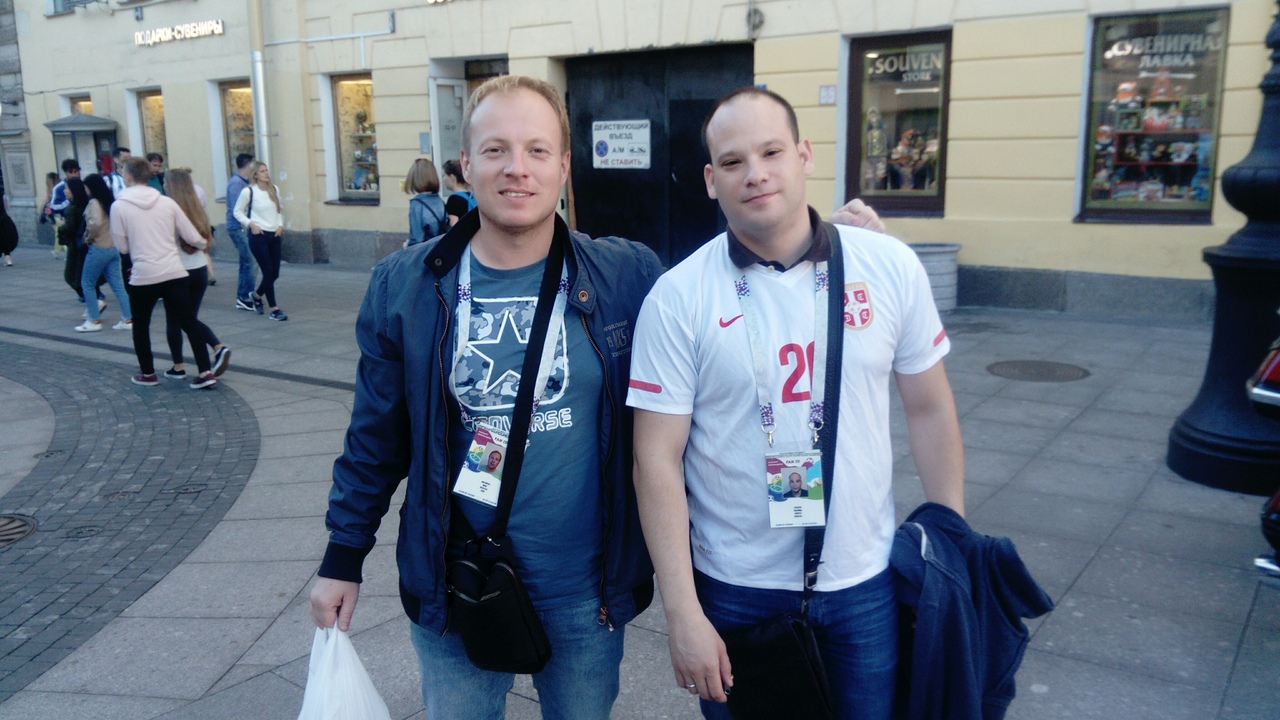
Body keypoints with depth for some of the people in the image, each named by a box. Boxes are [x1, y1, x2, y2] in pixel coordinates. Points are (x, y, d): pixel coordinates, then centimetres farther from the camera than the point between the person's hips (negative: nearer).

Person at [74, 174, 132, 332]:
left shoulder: (94, 202, -12)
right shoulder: (110, 200, 11)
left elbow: (96, 222, -27)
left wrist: (88, 237, -12)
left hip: (98, 248, -7)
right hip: (113, 247, 8)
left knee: (87, 284, 5)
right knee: (118, 285, 7)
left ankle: (94, 320, 6)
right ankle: (127, 319, 5)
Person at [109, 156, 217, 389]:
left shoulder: (119, 206, -3)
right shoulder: (167, 202, 4)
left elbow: (122, 247, 1)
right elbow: (192, 237, 6)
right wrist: (204, 244, 28)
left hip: (144, 276, -2)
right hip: (174, 273, 2)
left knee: (140, 325, 18)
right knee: (189, 322, 8)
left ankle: (148, 374, 27)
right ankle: (205, 372, 1)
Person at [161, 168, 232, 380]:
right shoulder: (198, 209, 6)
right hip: (200, 269, 5)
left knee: (174, 320, 9)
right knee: (191, 318, 14)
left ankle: (178, 367, 13)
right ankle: (219, 348, -7)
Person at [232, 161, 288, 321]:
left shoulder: (274, 189, 9)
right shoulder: (248, 191, -6)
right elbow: (238, 212, 1)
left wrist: (280, 224, 4)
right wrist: (251, 224, -11)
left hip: (274, 236, 5)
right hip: (258, 236, -5)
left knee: (274, 273, 7)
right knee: (269, 272, -8)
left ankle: (257, 295, 36)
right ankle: (274, 309, 0)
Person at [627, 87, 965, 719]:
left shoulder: (892, 268, -5)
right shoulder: (677, 298, -11)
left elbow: (929, 408, 4)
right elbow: (657, 460, -11)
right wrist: (682, 613, -12)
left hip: (867, 581, 2)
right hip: (736, 592, -1)